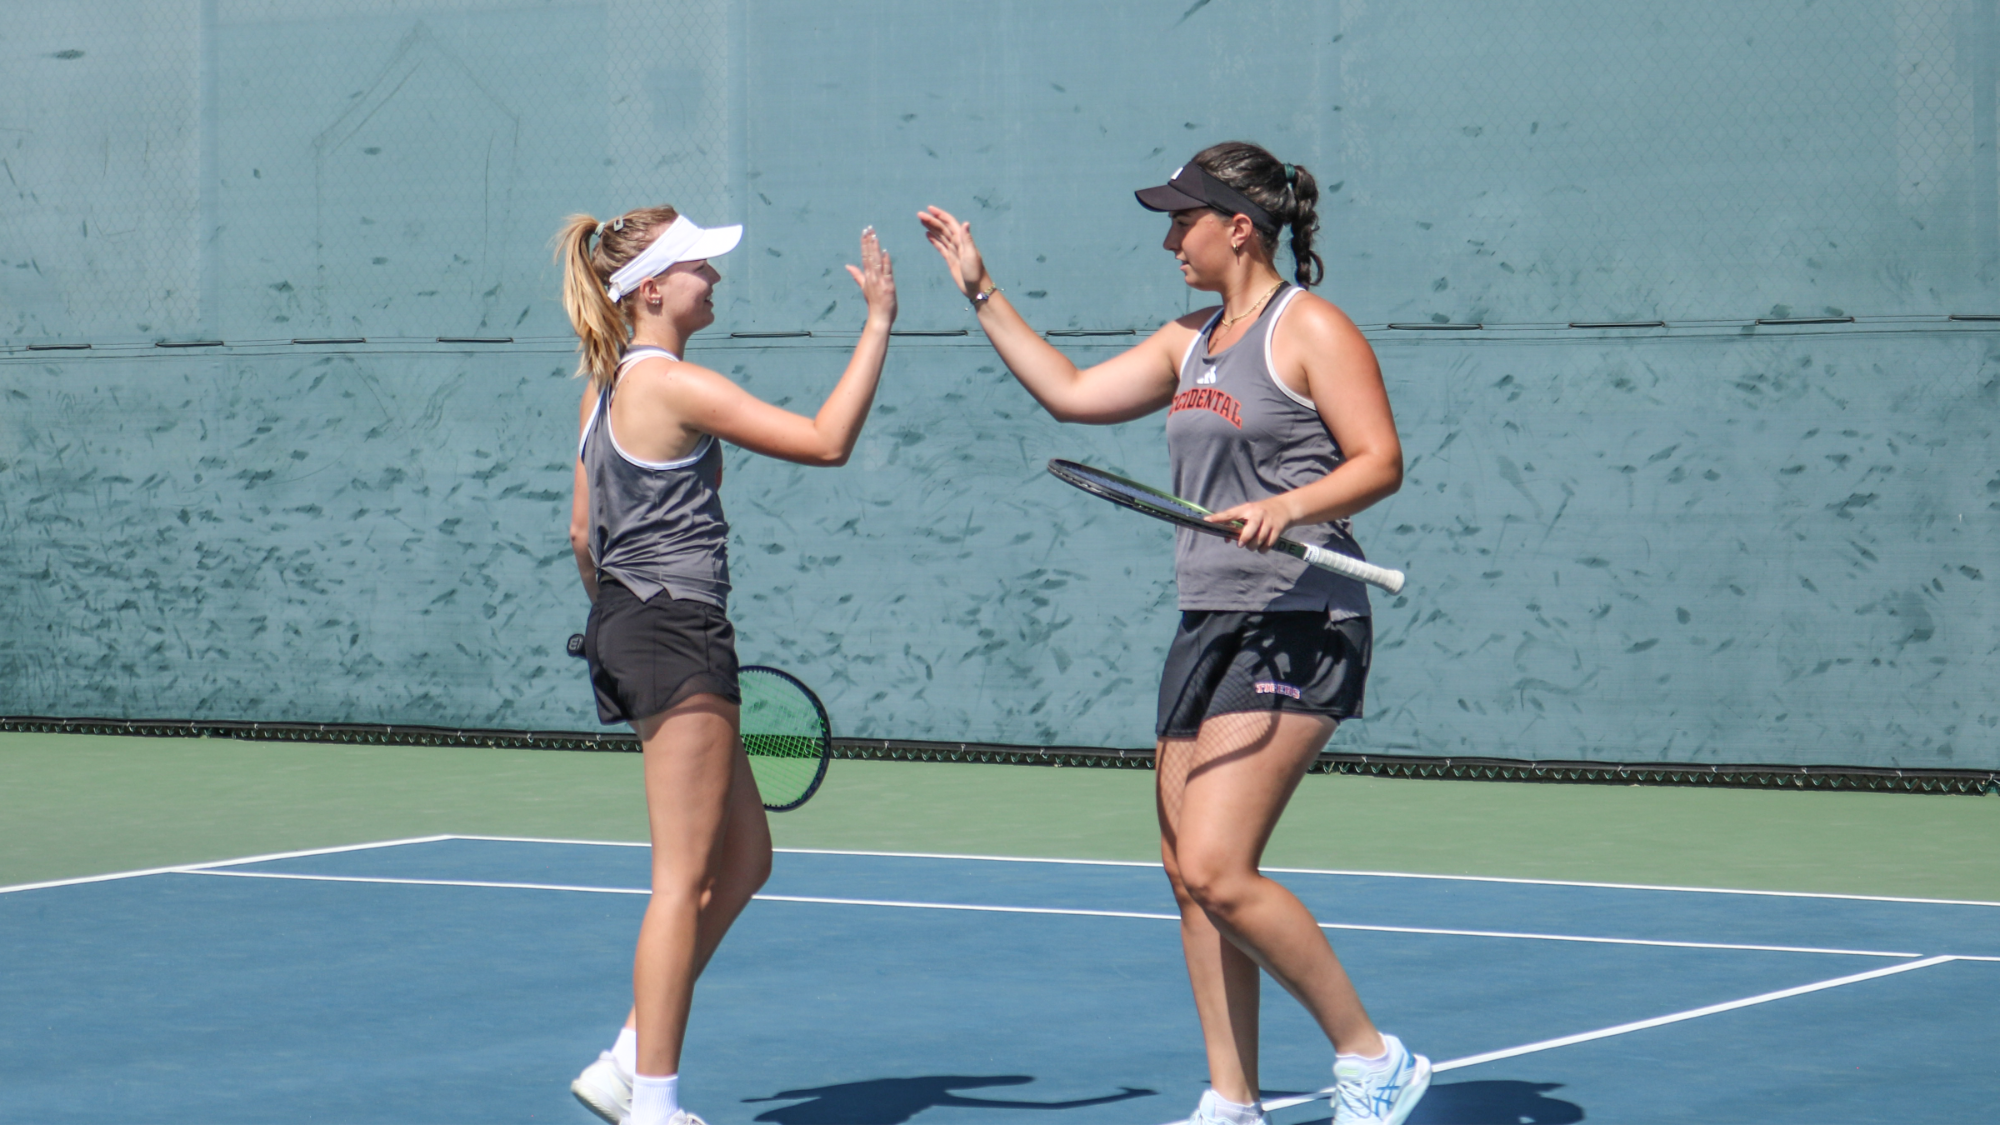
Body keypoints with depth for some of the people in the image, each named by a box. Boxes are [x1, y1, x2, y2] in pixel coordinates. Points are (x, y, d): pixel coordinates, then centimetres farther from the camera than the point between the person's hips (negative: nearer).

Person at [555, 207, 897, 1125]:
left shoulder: (607, 386, 13)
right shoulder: (676, 385, -15)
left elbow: (583, 532, 19)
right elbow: (826, 440, -18)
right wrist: (878, 323, -14)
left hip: (628, 629, 10)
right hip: (679, 635, -10)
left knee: (744, 861, 15)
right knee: (687, 881, -5)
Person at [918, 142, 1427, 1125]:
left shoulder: (1310, 329, -8)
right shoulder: (1191, 342, 17)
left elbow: (1380, 461, -12)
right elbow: (1071, 392, 21)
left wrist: (1288, 505, -27)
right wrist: (982, 291, 21)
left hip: (1294, 627, -9)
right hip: (1208, 622, 9)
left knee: (1215, 869, -17)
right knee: (1189, 872, 6)